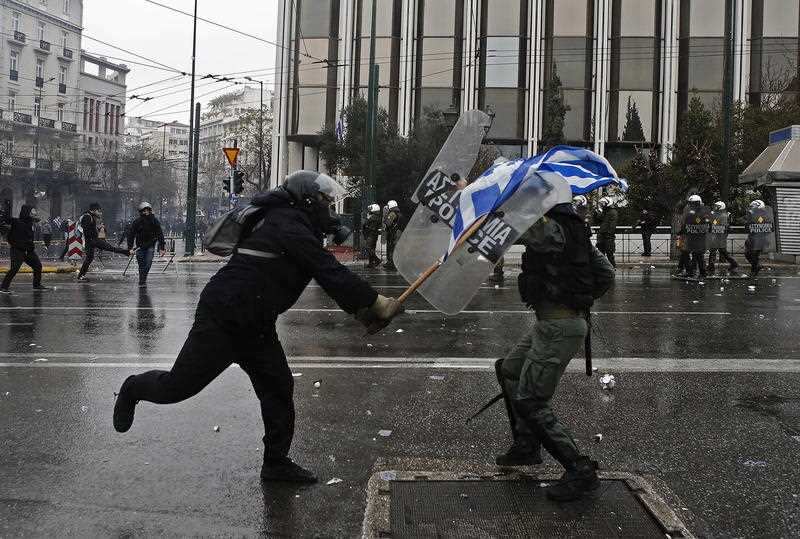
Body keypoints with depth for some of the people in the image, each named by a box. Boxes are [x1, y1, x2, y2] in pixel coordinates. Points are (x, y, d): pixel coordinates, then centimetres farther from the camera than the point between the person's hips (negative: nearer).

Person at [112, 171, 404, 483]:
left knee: (278, 387, 7)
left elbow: (330, 278, 15)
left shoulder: (295, 228, 14)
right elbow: (331, 274, -22)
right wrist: (377, 304, -17)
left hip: (256, 326, 10)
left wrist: (362, 311, 4)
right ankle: (134, 389, 30)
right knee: (178, 386, -1)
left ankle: (276, 463, 18)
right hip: (222, 316, -10)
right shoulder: (289, 226, -17)